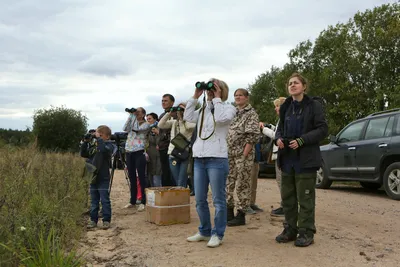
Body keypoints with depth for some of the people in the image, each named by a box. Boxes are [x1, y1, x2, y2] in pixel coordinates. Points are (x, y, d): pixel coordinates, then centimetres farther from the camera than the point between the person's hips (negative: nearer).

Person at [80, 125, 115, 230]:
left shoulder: (109, 145, -7)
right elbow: (83, 154, 11)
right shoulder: (94, 146, 10)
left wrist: (98, 138, -19)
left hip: (103, 179, -6)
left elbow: (104, 149, -29)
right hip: (93, 178, 6)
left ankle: (106, 220, 10)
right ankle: (93, 220, 22)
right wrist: (86, 142, 0)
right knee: (94, 201, 13)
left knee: (105, 200, 1)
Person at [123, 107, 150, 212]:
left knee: (141, 177, -5)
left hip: (139, 153, -6)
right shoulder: (132, 123, 18)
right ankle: (132, 201, 19)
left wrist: (134, 117, -7)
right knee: (132, 177, 10)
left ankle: (143, 202, -1)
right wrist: (130, 116, -2)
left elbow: (136, 128, -16)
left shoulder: (146, 124, 0)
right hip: (129, 152, 6)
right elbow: (125, 128, 0)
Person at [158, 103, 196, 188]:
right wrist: (169, 113, 1)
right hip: (173, 156, 5)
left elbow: (191, 126, -24)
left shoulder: (190, 122, 0)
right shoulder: (173, 122, 15)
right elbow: (160, 125, 5)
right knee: (177, 183, 9)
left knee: (181, 184, -8)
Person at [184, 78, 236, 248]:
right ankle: (204, 231, 27)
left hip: (217, 159, -7)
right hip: (199, 159, 7)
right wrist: (195, 96, 7)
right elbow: (188, 117, 8)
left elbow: (221, 118, -19)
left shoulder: (228, 108, 1)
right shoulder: (203, 109, 18)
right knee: (200, 200, 13)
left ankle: (217, 234, 11)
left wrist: (217, 98, -9)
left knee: (218, 200, 0)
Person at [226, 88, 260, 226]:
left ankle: (241, 215, 9)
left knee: (242, 185, 0)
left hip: (243, 155, -7)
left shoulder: (251, 113, -4)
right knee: (228, 183, 10)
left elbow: (252, 136, -13)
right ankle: (229, 213, 21)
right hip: (229, 154, 7)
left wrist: (244, 155, -18)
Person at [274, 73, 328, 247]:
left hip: (305, 160, -5)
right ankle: (290, 230, 23)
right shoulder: (286, 107, 12)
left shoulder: (313, 106, -4)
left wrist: (301, 140, -19)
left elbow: (322, 129, -9)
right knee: (287, 197, 11)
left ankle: (306, 232, 13)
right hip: (287, 159, 6)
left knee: (305, 198, 1)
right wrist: (278, 138, -3)